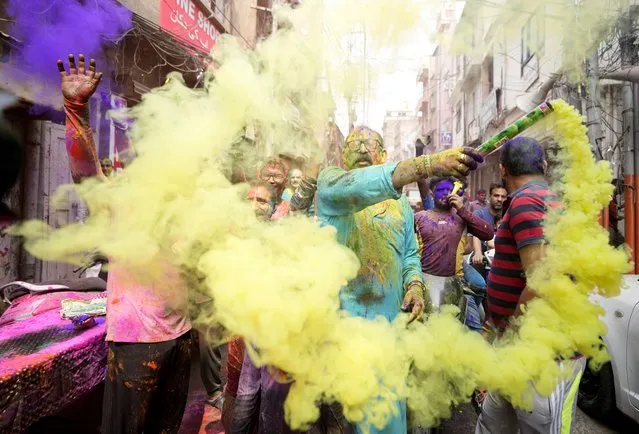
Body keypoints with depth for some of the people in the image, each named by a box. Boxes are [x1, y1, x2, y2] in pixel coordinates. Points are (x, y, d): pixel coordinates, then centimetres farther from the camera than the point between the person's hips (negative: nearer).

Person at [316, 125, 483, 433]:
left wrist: (414, 284, -2)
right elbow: (354, 187, -24)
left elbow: (410, 254, 19)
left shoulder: (401, 204, 14)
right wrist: (426, 164, -34)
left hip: (389, 316, 4)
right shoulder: (330, 180, -1)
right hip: (339, 312, -3)